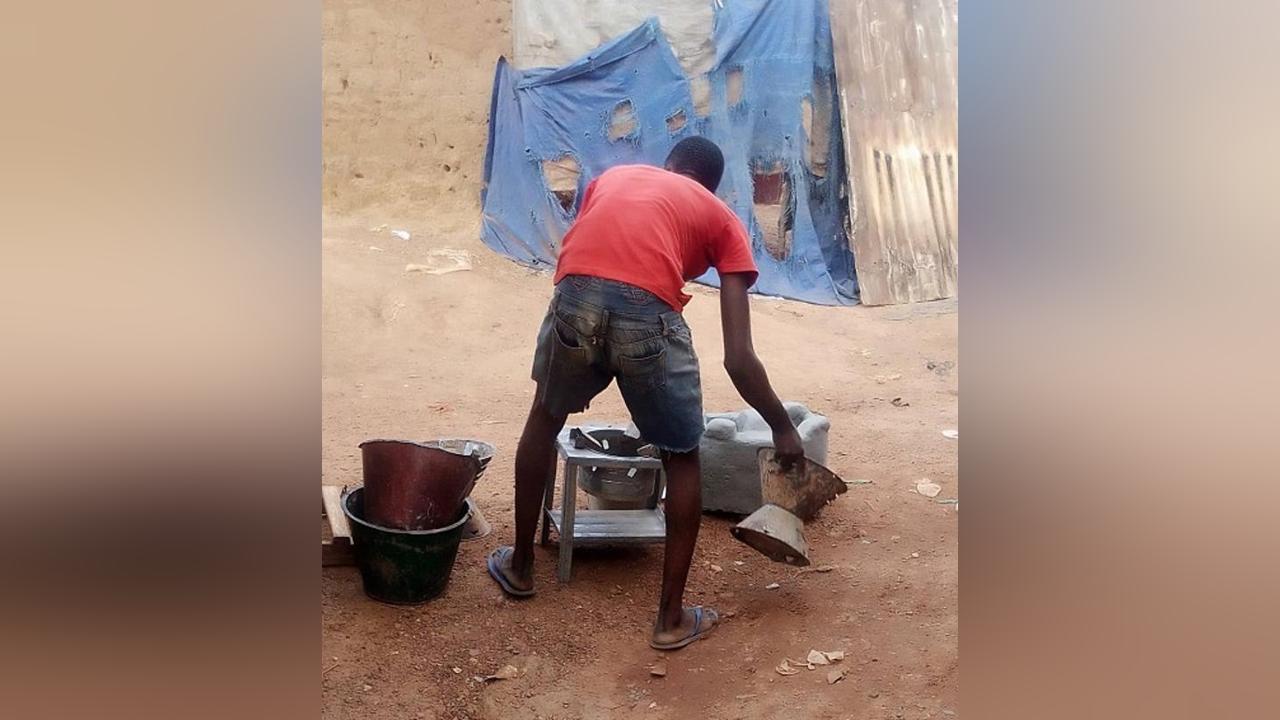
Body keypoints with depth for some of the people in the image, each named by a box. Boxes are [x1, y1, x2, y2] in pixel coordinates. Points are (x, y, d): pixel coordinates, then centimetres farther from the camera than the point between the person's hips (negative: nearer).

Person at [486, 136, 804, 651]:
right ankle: (672, 617, 27)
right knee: (682, 459, 21)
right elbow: (738, 357, 16)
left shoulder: (614, 176, 34)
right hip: (647, 313, -2)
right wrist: (782, 427, 29)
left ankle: (519, 565, 45)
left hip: (576, 297, 3)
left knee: (546, 417, 31)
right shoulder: (723, 220, 24)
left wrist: (581, 376, 49)